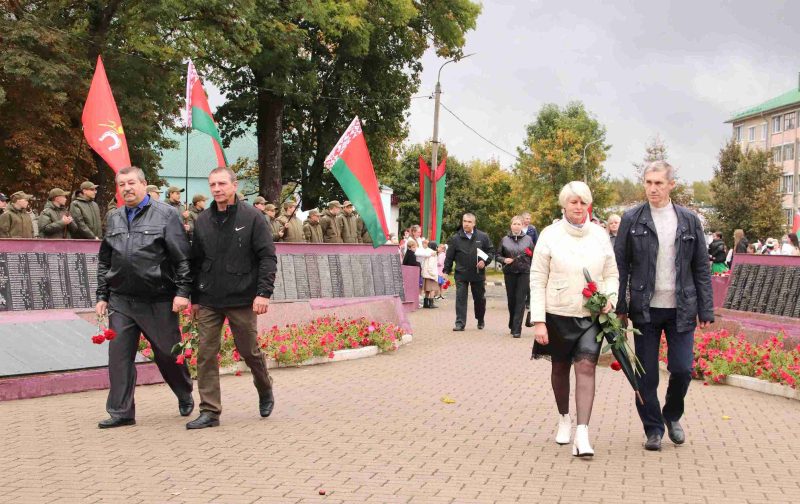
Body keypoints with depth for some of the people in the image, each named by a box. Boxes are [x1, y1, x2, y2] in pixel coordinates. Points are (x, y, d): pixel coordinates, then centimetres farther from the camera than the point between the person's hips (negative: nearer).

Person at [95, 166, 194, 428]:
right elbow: (104, 261, 17)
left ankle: (185, 397, 31)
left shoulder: (165, 215, -4)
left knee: (168, 353, 7)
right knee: (119, 355, 2)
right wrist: (102, 296, 12)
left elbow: (183, 257, -8)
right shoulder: (114, 218, 12)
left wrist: (182, 291, -14)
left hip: (159, 301, -4)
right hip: (121, 300, 4)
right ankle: (121, 412, 11)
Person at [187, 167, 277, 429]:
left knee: (249, 351, 8)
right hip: (209, 302, 4)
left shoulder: (252, 217, -5)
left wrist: (264, 292, -17)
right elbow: (196, 262, 14)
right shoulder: (202, 221, 8)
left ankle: (265, 390, 36)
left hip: (242, 299, -3)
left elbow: (267, 257, -8)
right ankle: (210, 411, 8)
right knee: (206, 354, 0)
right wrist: (195, 298, 13)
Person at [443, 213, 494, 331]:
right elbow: (449, 256, 4)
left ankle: (480, 320, 32)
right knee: (460, 299, -4)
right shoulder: (455, 238, 1)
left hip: (478, 274, 1)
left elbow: (491, 251, 8)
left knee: (480, 298, 12)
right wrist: (446, 271, 0)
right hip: (461, 274, -1)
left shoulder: (483, 237, 2)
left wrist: (485, 261, -8)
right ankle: (460, 323, -1)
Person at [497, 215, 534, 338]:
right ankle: (512, 325, 28)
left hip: (524, 273, -1)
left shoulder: (528, 239, 3)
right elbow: (498, 256, 9)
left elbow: (534, 255, 8)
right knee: (511, 299, 10)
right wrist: (504, 260, -13)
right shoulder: (505, 239, 4)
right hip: (509, 273, 1)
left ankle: (517, 329, -6)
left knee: (520, 300, -6)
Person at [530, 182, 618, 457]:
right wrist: (538, 320, -10)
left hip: (591, 315, 1)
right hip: (558, 314, 0)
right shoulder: (550, 235, -4)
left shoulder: (599, 234, 3)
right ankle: (564, 418, 38)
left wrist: (610, 297, -10)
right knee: (560, 368, 14)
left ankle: (582, 434, -15)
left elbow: (611, 274, 11)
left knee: (586, 366, -13)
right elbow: (538, 279, -4)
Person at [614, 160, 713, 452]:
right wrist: (620, 307, -5)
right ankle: (653, 428, 21)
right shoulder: (632, 219, 0)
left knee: (682, 369, 0)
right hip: (645, 308, -1)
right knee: (646, 374, 4)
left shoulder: (689, 221, 5)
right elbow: (620, 265, 0)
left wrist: (706, 310, 2)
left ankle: (673, 415, 28)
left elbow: (701, 269, 6)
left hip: (681, 309, 1)